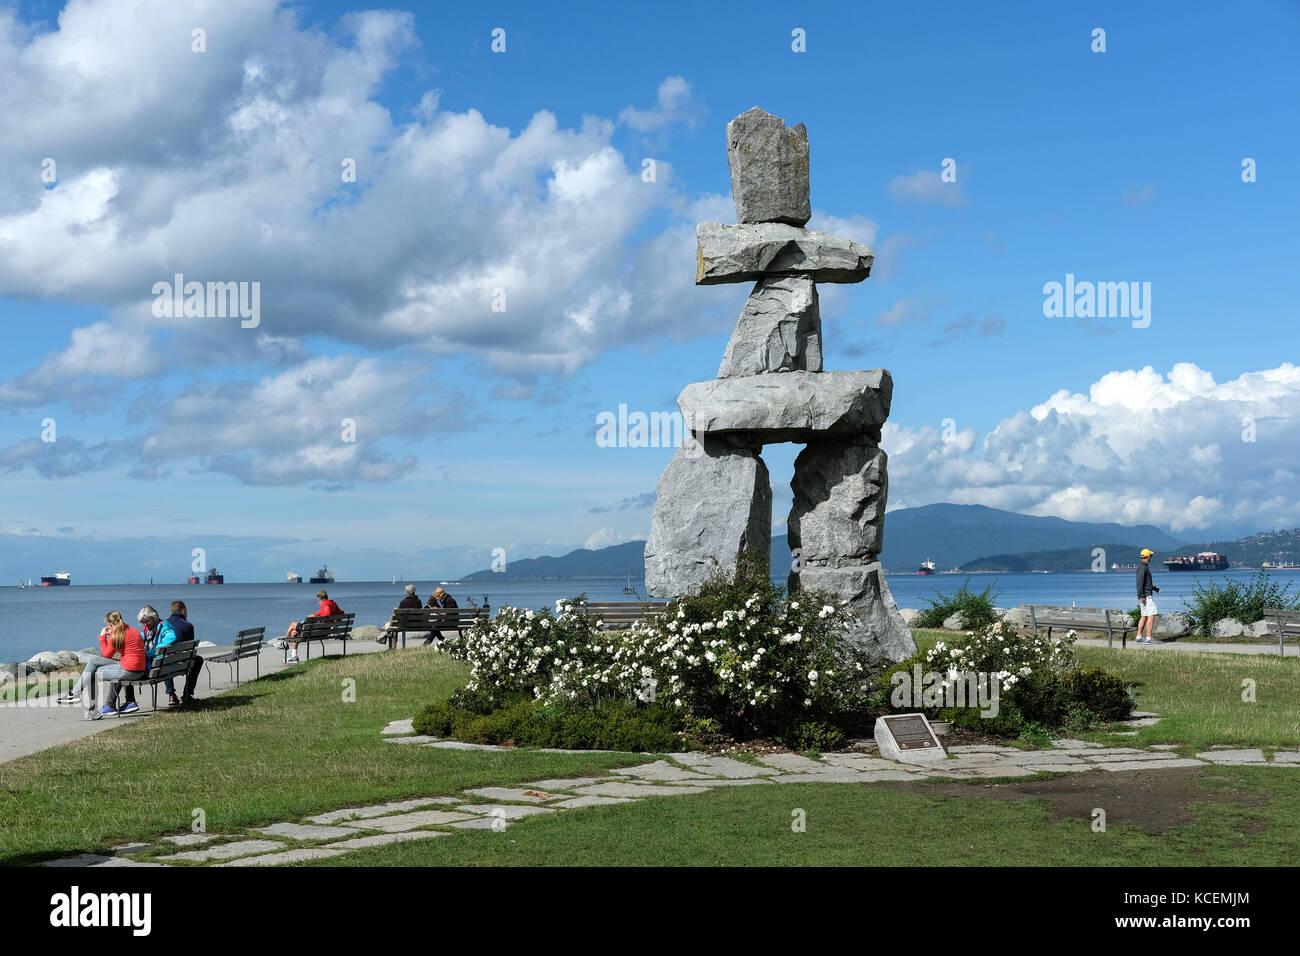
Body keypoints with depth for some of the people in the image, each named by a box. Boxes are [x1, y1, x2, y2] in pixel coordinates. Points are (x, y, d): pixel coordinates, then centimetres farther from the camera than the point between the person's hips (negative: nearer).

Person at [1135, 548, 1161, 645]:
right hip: (1146, 596, -10)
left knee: (1144, 616, 12)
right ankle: (1149, 638, -16)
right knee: (1151, 616, -12)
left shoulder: (1144, 567, 18)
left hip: (1145, 596, 10)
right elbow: (1140, 582, -22)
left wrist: (1155, 588, 27)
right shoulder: (1143, 567, -14)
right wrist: (1142, 595, -26)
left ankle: (1139, 637, 13)